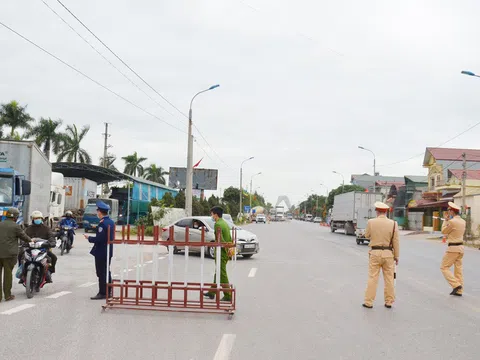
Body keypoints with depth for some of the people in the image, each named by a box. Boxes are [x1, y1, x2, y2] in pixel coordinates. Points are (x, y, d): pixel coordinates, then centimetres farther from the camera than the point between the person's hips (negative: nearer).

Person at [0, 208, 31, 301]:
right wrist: (31, 241, 22)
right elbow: (24, 236, 3)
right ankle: (8, 295, 12)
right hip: (9, 253, -4)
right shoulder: (15, 226, -6)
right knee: (8, 274, 5)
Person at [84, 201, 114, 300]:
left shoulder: (102, 223, -20)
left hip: (101, 253, -9)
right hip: (108, 252, 9)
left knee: (101, 273, -2)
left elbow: (99, 238, -24)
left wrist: (89, 238, -9)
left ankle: (102, 293, 2)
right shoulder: (111, 222, 9)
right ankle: (108, 292, 24)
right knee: (107, 272, 16)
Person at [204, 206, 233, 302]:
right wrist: (229, 248, 14)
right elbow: (230, 239, 15)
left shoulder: (218, 224, -16)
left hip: (221, 253, -10)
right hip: (226, 253, 10)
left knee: (222, 275, -3)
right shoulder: (225, 223, 13)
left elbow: (220, 239, -24)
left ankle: (228, 296, 0)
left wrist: (227, 250, -20)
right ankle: (212, 292, 30)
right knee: (218, 272, 19)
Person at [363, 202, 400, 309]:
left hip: (375, 253, -1)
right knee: (389, 279, 11)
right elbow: (396, 242, -2)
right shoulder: (393, 223, -6)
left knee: (372, 278, 5)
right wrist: (396, 256, 7)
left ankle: (368, 302, 8)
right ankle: (389, 302, 18)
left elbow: (367, 235, 9)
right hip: (388, 253, 1)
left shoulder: (371, 222, -7)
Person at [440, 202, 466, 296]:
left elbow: (443, 231, -5)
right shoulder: (463, 221, 7)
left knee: (444, 267, 1)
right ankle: (459, 291, 13)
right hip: (461, 247, 8)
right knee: (459, 269, 11)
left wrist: (446, 220, 6)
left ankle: (456, 285, -11)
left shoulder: (452, 222, -19)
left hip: (453, 248, -8)